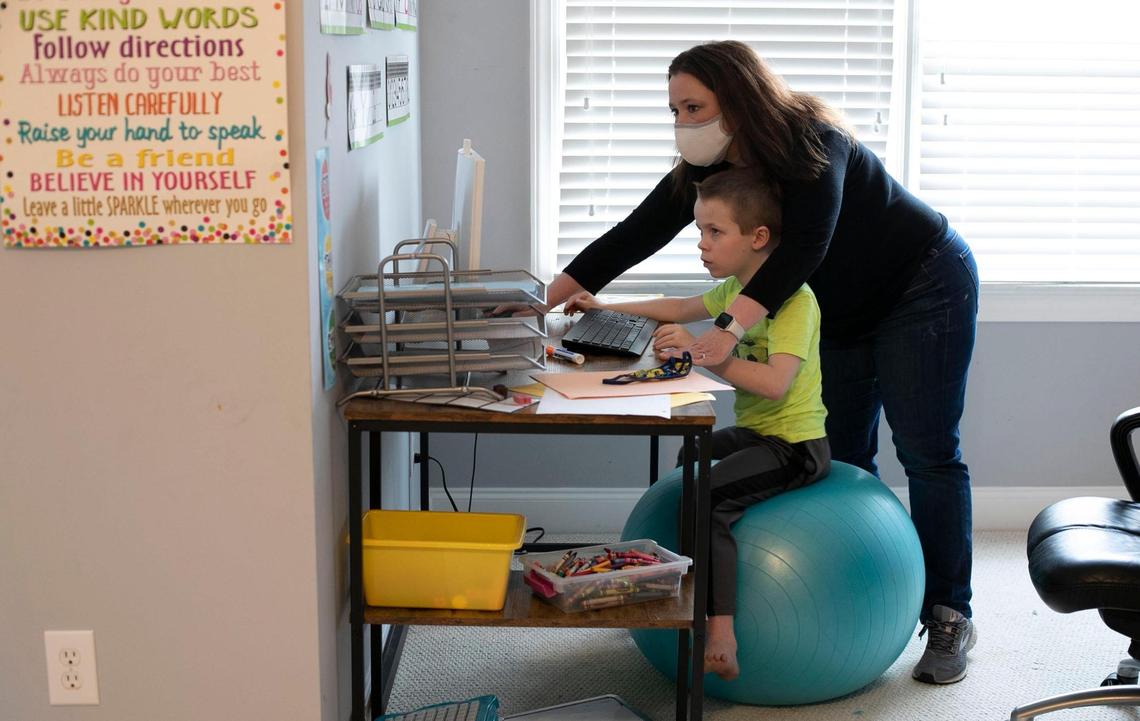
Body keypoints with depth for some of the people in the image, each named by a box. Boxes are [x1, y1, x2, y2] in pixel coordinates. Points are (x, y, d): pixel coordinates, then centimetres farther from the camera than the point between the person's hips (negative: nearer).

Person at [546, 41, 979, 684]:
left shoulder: (812, 142, -30)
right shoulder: (706, 167, -8)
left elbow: (804, 247, -43)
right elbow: (635, 235, -11)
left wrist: (729, 330, -54)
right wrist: (549, 298, -18)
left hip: (924, 287, -8)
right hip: (843, 312, 8)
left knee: (927, 455, -5)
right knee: (844, 455, 7)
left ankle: (950, 618, 2)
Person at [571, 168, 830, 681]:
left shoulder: (794, 298, -20)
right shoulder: (735, 288, 9)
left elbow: (775, 382, -34)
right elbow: (682, 309, 26)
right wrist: (607, 309, 22)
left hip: (795, 445, -10)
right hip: (755, 432, 10)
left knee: (704, 495, -26)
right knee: (687, 461, 25)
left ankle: (720, 641, -29)